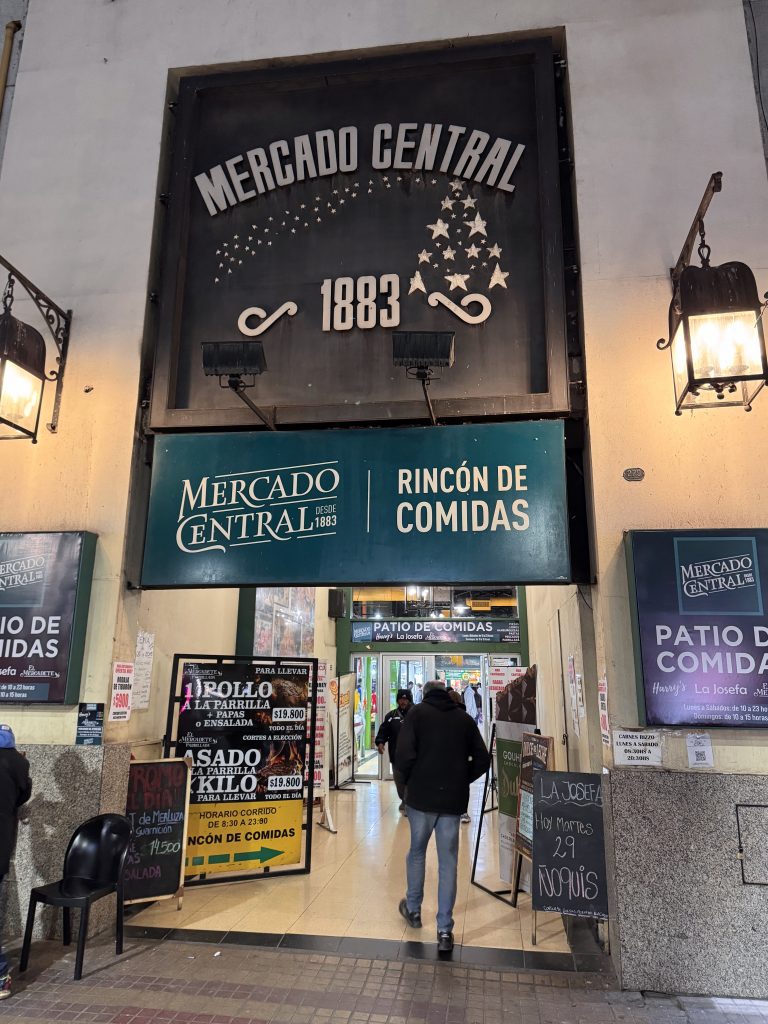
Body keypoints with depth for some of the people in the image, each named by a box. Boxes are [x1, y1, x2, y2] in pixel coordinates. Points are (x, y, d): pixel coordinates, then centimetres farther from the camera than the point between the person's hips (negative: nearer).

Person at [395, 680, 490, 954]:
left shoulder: (417, 713, -3)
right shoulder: (465, 719, 7)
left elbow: (405, 755, -14)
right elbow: (482, 759, 6)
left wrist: (409, 781, 3)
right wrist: (460, 781, 12)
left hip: (421, 797, -2)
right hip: (453, 800, 2)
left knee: (416, 851, 19)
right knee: (448, 862, 8)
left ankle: (413, 909, 33)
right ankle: (444, 930, 9)